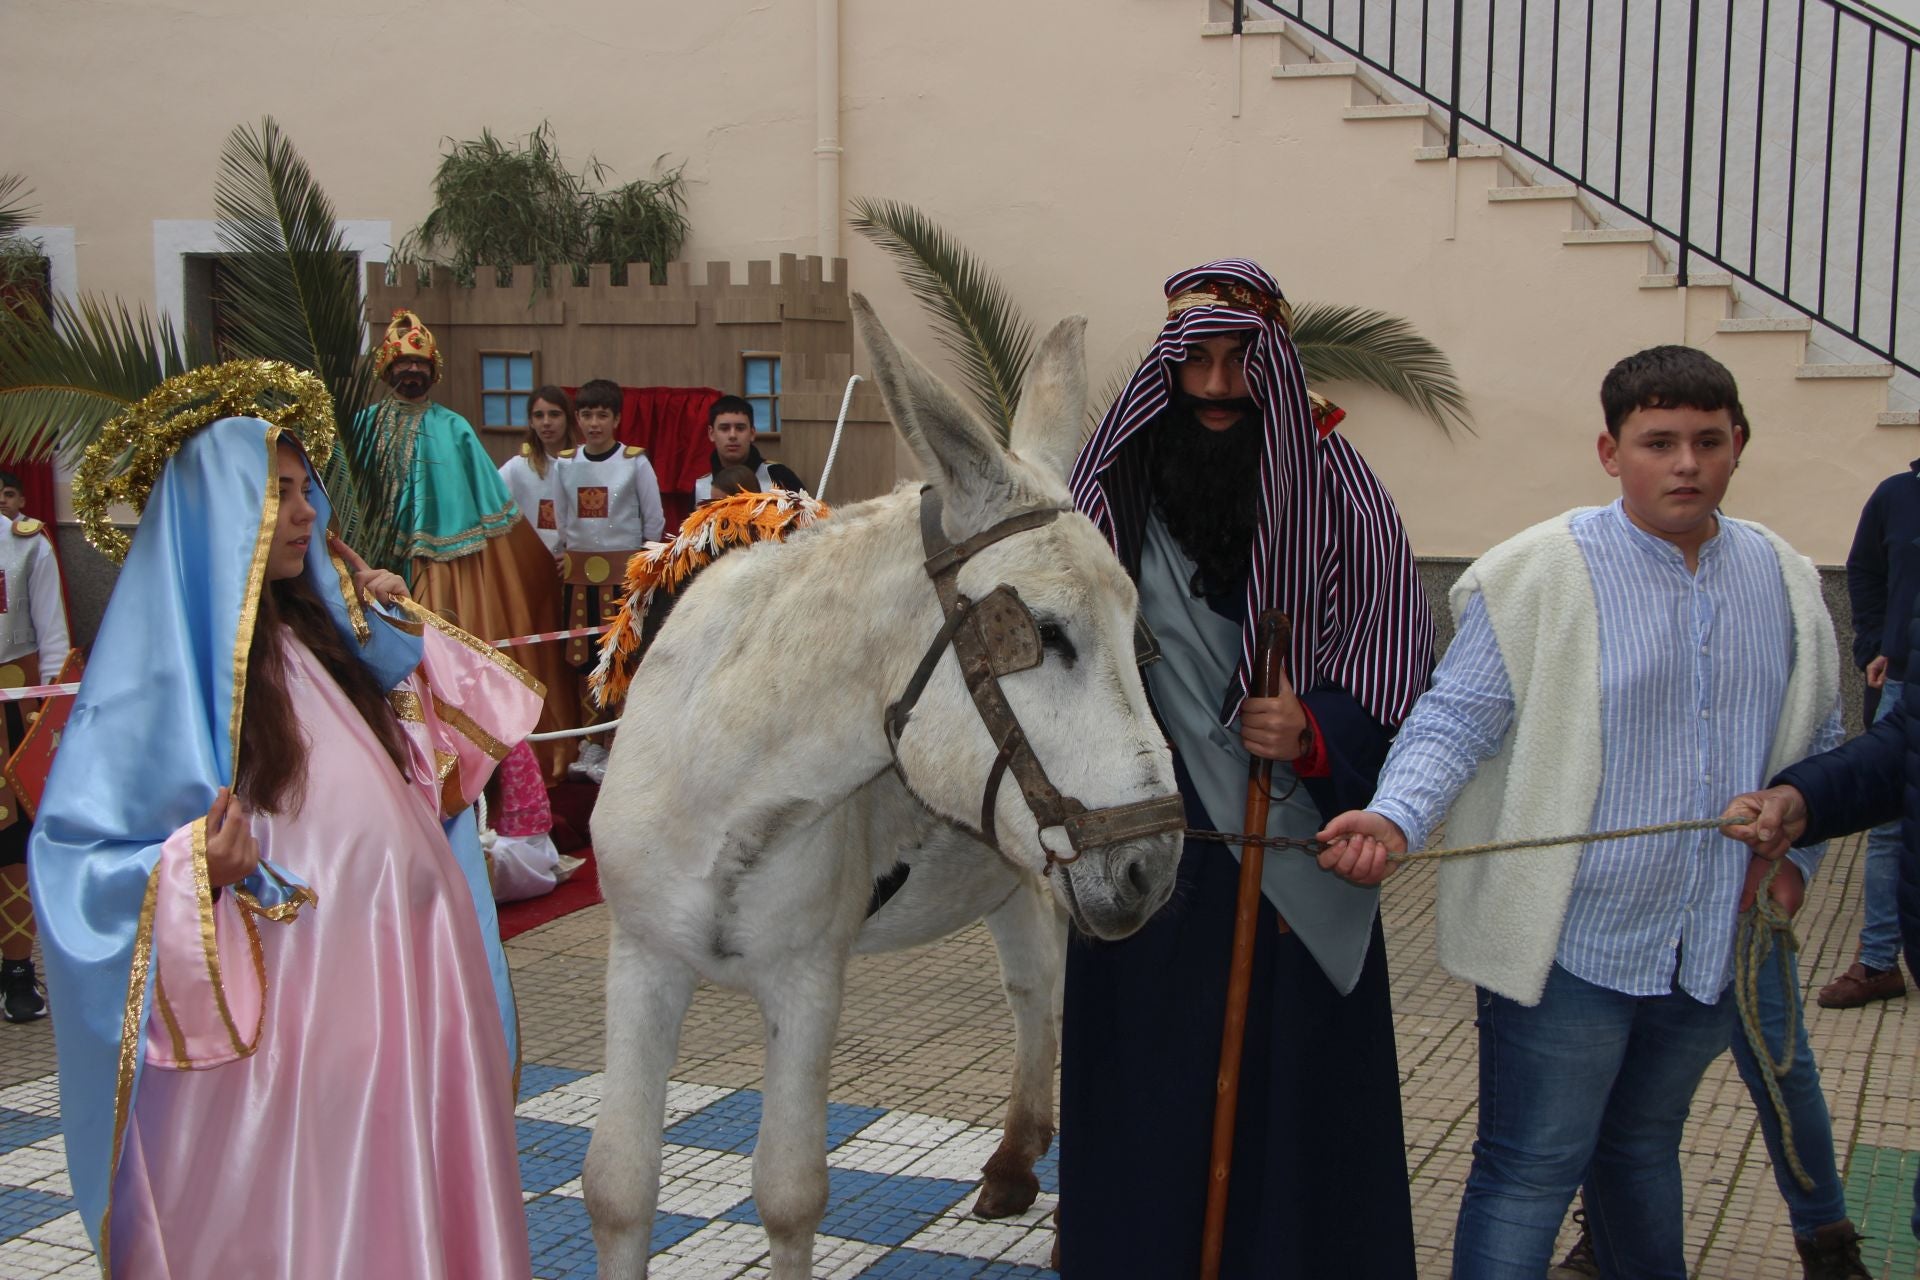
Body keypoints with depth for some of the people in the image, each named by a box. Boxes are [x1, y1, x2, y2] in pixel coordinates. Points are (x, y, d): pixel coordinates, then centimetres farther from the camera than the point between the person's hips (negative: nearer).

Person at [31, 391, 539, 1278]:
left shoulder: (325, 624, 10)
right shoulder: (163, 664, -10)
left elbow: (440, 752, 20)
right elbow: (79, 853, -12)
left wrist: (408, 637, 10)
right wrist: (198, 869, -28)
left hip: (408, 974, 7)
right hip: (288, 997, -7)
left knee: (413, 1205, 15)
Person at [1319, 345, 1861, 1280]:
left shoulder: (1783, 580, 6)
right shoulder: (1540, 574, -12)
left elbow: (1818, 741, 18)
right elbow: (1455, 721, -13)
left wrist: (1794, 854, 3)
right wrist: (1394, 817, -30)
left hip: (1716, 948, 6)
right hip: (1569, 945, -5)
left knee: (1645, 1148, 24)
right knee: (1530, 1174, 1)